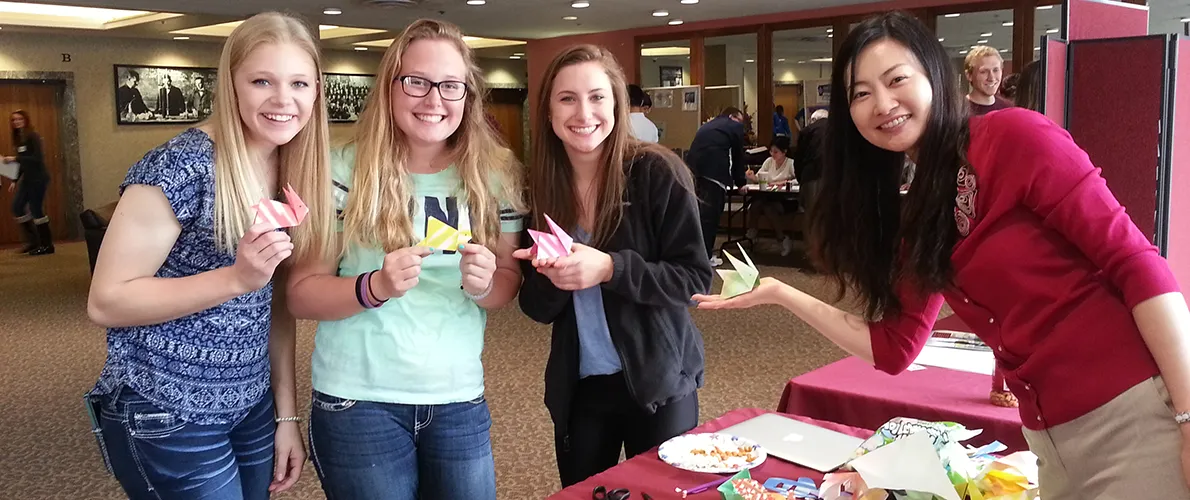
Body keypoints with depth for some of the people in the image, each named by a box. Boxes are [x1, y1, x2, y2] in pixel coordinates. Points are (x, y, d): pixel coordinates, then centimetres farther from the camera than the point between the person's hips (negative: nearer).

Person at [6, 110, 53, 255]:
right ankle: (33, 241, 14)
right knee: (17, 207, 5)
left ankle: (47, 245, 4)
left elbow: (37, 158, -20)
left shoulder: (33, 137, -11)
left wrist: (15, 159, -22)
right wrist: (15, 180, 14)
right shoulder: (18, 139, 12)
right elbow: (23, 162, 16)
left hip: (38, 178, -8)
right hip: (27, 178, 8)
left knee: (36, 209, -6)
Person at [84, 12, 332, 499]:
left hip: (253, 410, 7)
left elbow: (278, 303, 8)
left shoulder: (294, 176, 2)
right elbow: (106, 302, -17)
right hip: (165, 417, -6)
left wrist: (287, 413, 5)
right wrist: (237, 278, -28)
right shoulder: (181, 167, -18)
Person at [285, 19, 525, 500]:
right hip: (359, 402, -2)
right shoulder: (345, 170, -8)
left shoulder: (495, 174, -1)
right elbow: (301, 294, -7)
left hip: (460, 401, 3)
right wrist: (375, 287, -25)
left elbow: (509, 282, 6)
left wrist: (485, 283, -16)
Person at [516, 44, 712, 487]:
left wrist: (609, 269, -25)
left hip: (658, 383, -4)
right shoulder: (540, 186, -2)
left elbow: (696, 278, -13)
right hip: (577, 388, 4)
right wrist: (550, 280, -20)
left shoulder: (657, 173, -13)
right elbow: (537, 308, 3)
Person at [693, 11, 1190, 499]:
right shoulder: (916, 212, 10)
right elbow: (894, 349, 10)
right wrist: (779, 294, 9)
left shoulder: (1014, 135, -11)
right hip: (1051, 436, 7)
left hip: (1135, 416, -7)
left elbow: (1137, 264, -14)